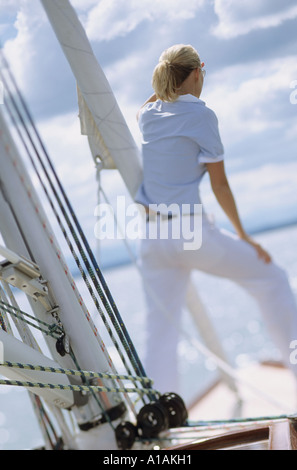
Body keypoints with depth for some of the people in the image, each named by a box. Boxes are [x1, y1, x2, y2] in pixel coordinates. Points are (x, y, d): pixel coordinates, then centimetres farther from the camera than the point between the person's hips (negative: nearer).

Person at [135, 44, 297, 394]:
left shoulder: (148, 116, 9)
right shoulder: (202, 115, -6)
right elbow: (219, 185, -5)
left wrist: (167, 82, 30)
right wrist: (243, 236, 2)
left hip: (151, 236, 6)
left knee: (160, 331, 8)